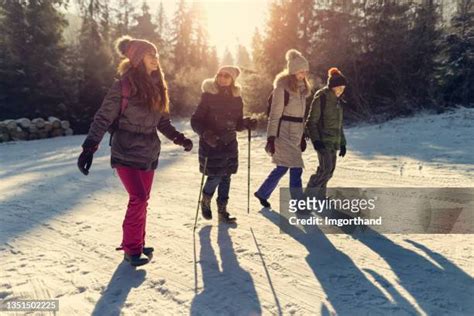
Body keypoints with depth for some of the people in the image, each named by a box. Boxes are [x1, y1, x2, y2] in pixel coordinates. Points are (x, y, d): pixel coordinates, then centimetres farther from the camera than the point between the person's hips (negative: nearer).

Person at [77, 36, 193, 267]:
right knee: (139, 198, -12)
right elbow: (103, 117, -15)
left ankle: (137, 242, 29)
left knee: (142, 199, 12)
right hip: (126, 153, -6)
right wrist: (89, 147, -22)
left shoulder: (156, 85, 6)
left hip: (149, 154, 7)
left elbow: (162, 121, 14)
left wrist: (178, 138, 3)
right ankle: (131, 249, 5)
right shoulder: (124, 85, -14)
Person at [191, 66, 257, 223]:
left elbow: (237, 123, 10)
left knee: (225, 177, 8)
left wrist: (246, 123, -11)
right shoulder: (208, 96, -10)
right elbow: (195, 121, -12)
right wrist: (205, 133, -29)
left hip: (229, 143, 5)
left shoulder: (236, 98, 3)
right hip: (211, 143, -4)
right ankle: (205, 201, 26)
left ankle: (222, 210, 22)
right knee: (215, 176, -5)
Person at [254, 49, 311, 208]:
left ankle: (262, 193, 32)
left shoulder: (301, 88, 13)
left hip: (296, 133, 8)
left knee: (282, 167, 15)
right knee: (296, 168, -8)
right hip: (283, 132, -8)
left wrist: (302, 136, 18)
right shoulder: (282, 88, -11)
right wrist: (271, 137, -16)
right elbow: (274, 115, -14)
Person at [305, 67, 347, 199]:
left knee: (329, 171, 7)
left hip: (334, 141, 8)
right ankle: (308, 196, -6)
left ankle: (319, 197, 17)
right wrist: (316, 140, -21)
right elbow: (311, 122, -11)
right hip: (323, 141, -8)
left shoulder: (337, 101, 14)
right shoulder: (321, 99, -9)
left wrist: (342, 143, 18)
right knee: (326, 168, -16)